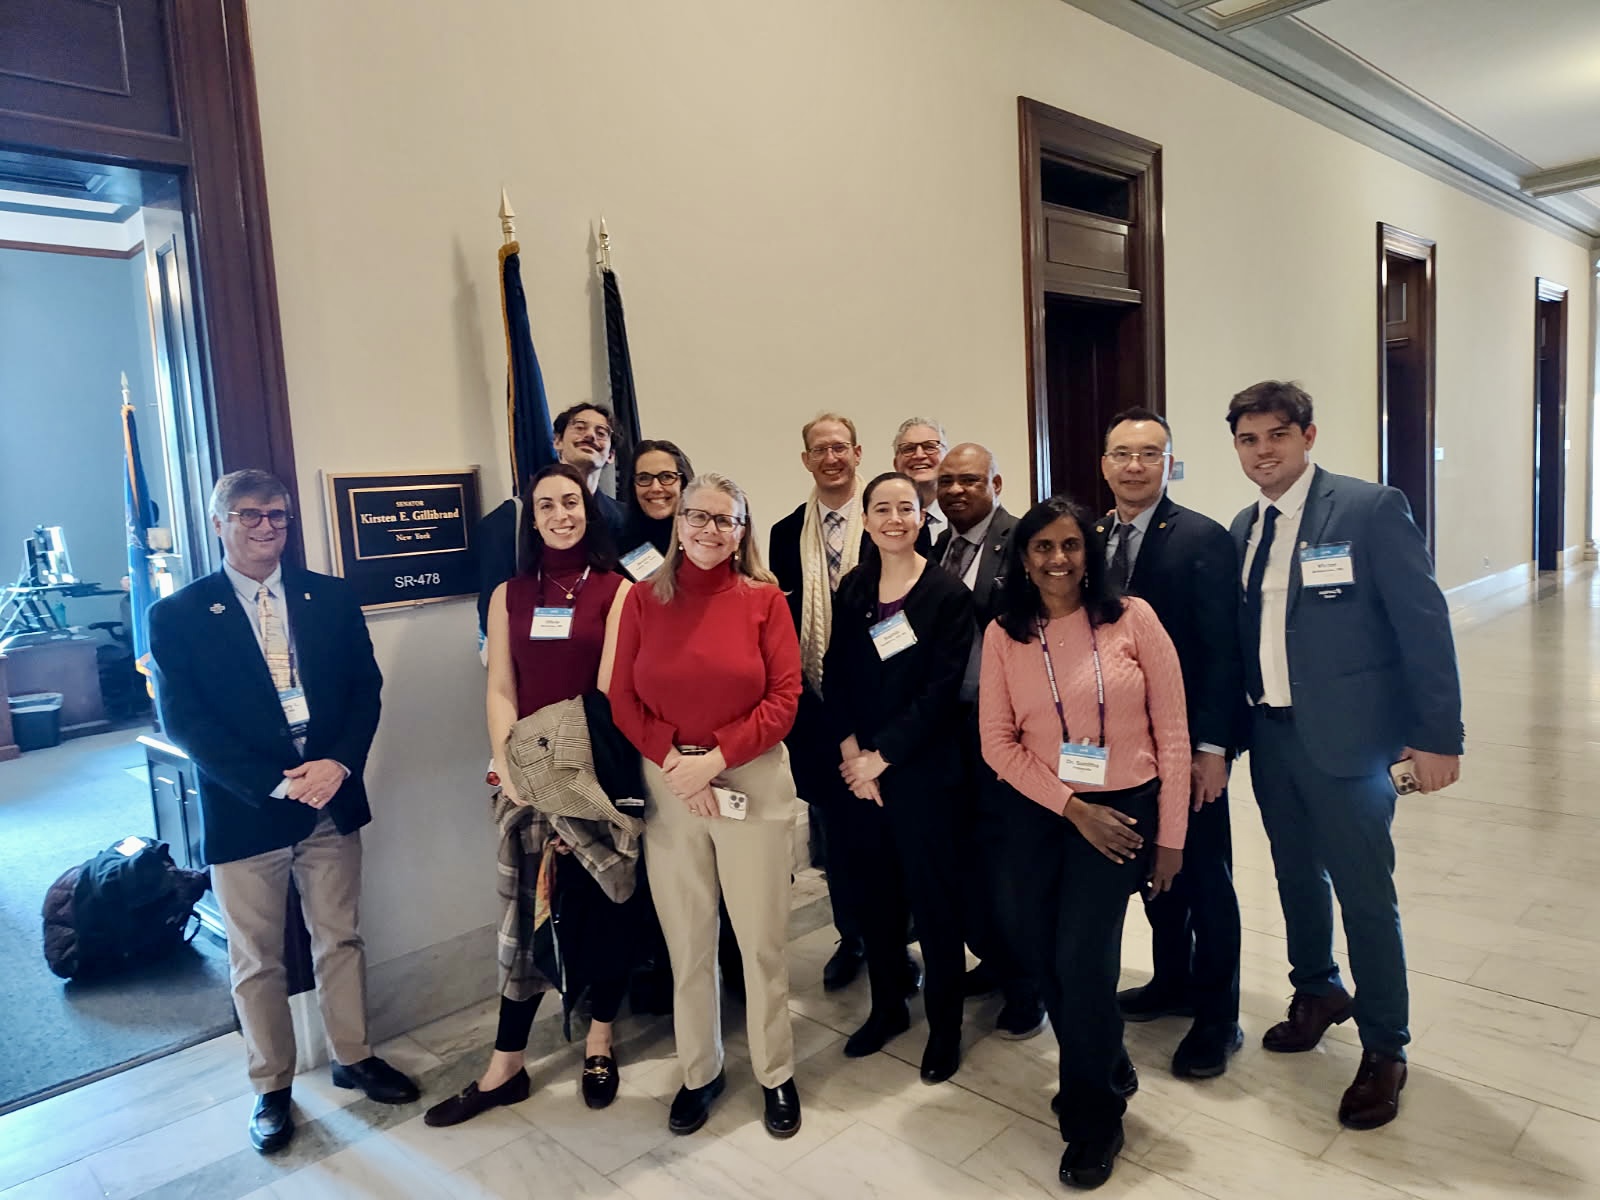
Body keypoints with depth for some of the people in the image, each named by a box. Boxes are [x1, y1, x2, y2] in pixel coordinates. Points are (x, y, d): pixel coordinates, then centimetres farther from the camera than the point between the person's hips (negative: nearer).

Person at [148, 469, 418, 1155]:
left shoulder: (331, 598, 4)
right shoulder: (178, 616, -3)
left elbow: (366, 688, 3)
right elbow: (184, 721, -9)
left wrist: (338, 765, -13)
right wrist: (276, 783, -17)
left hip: (331, 800, 2)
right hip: (243, 811, -2)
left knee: (340, 938, 15)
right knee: (257, 959, 12)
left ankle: (354, 1057, 33)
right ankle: (272, 1087, 29)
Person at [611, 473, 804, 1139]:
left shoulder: (763, 599, -1)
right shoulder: (644, 599, 3)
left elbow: (784, 697, -6)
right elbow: (623, 699, 1)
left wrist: (716, 756, -14)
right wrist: (674, 761, -12)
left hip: (752, 782, -1)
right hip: (667, 786, 1)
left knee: (762, 938, 6)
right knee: (686, 942, 11)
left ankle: (776, 1073, 27)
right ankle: (699, 1070, 31)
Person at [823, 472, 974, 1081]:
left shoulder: (947, 592, -7)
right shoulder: (852, 590, 7)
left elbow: (942, 688, -12)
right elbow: (835, 677, 4)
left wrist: (882, 756, -13)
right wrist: (851, 753, -8)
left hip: (922, 769, -4)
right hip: (859, 767, 4)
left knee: (933, 898, 6)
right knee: (876, 891, 15)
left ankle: (945, 1024, 23)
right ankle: (887, 1005, 33)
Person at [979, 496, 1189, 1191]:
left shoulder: (1132, 618, -6)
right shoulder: (1003, 634, -1)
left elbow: (1171, 731, -4)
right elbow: (998, 742, -2)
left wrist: (1171, 834, -4)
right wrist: (1074, 808, -9)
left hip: (1123, 809, -2)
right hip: (1038, 813, 3)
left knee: (1081, 957, -7)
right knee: (1045, 958, 9)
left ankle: (1092, 1121, 21)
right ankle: (1107, 1071, 41)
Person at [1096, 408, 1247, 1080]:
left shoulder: (1203, 539, -12)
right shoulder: (1093, 538, 5)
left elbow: (1223, 652, -14)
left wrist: (1212, 747, -17)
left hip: (1187, 746, -5)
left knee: (1205, 876, 8)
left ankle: (1218, 1018, 24)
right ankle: (1173, 981, 38)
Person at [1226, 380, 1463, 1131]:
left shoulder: (1370, 509, -10)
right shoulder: (1244, 529, 8)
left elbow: (1423, 623, -11)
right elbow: (1245, 632, 9)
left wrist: (1438, 734, -13)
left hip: (1344, 735, -5)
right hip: (1270, 733, 6)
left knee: (1364, 893, 3)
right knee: (1297, 875, 20)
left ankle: (1383, 1051, 22)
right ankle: (1317, 992, 43)